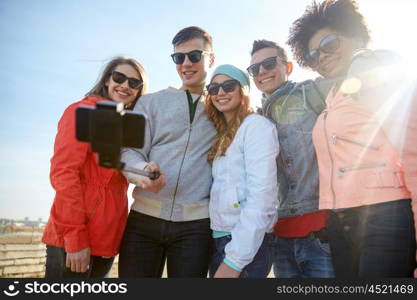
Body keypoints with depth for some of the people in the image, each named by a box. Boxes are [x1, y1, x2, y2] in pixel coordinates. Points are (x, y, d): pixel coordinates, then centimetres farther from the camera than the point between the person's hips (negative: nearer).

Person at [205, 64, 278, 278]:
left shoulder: (256, 125, -9)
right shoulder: (223, 135, 16)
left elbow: (262, 194, -18)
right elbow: (219, 193, 11)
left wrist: (235, 259, -20)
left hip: (246, 245, -7)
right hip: (219, 239, 7)